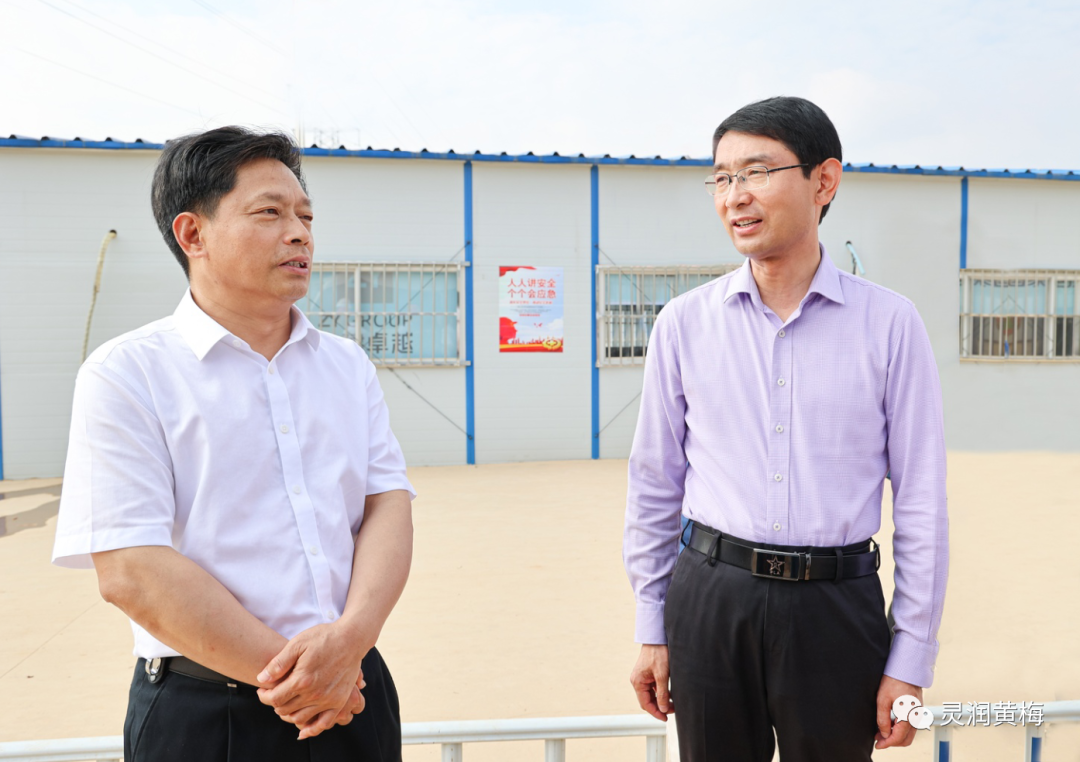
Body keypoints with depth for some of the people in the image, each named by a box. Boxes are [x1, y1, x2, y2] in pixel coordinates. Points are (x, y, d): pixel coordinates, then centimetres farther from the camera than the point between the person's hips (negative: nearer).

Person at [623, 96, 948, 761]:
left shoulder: (890, 324, -4)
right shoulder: (685, 322, 0)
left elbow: (921, 501, -2)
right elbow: (653, 484, 5)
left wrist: (910, 662, -2)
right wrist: (652, 630, 6)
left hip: (836, 606, -1)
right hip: (711, 599, 1)